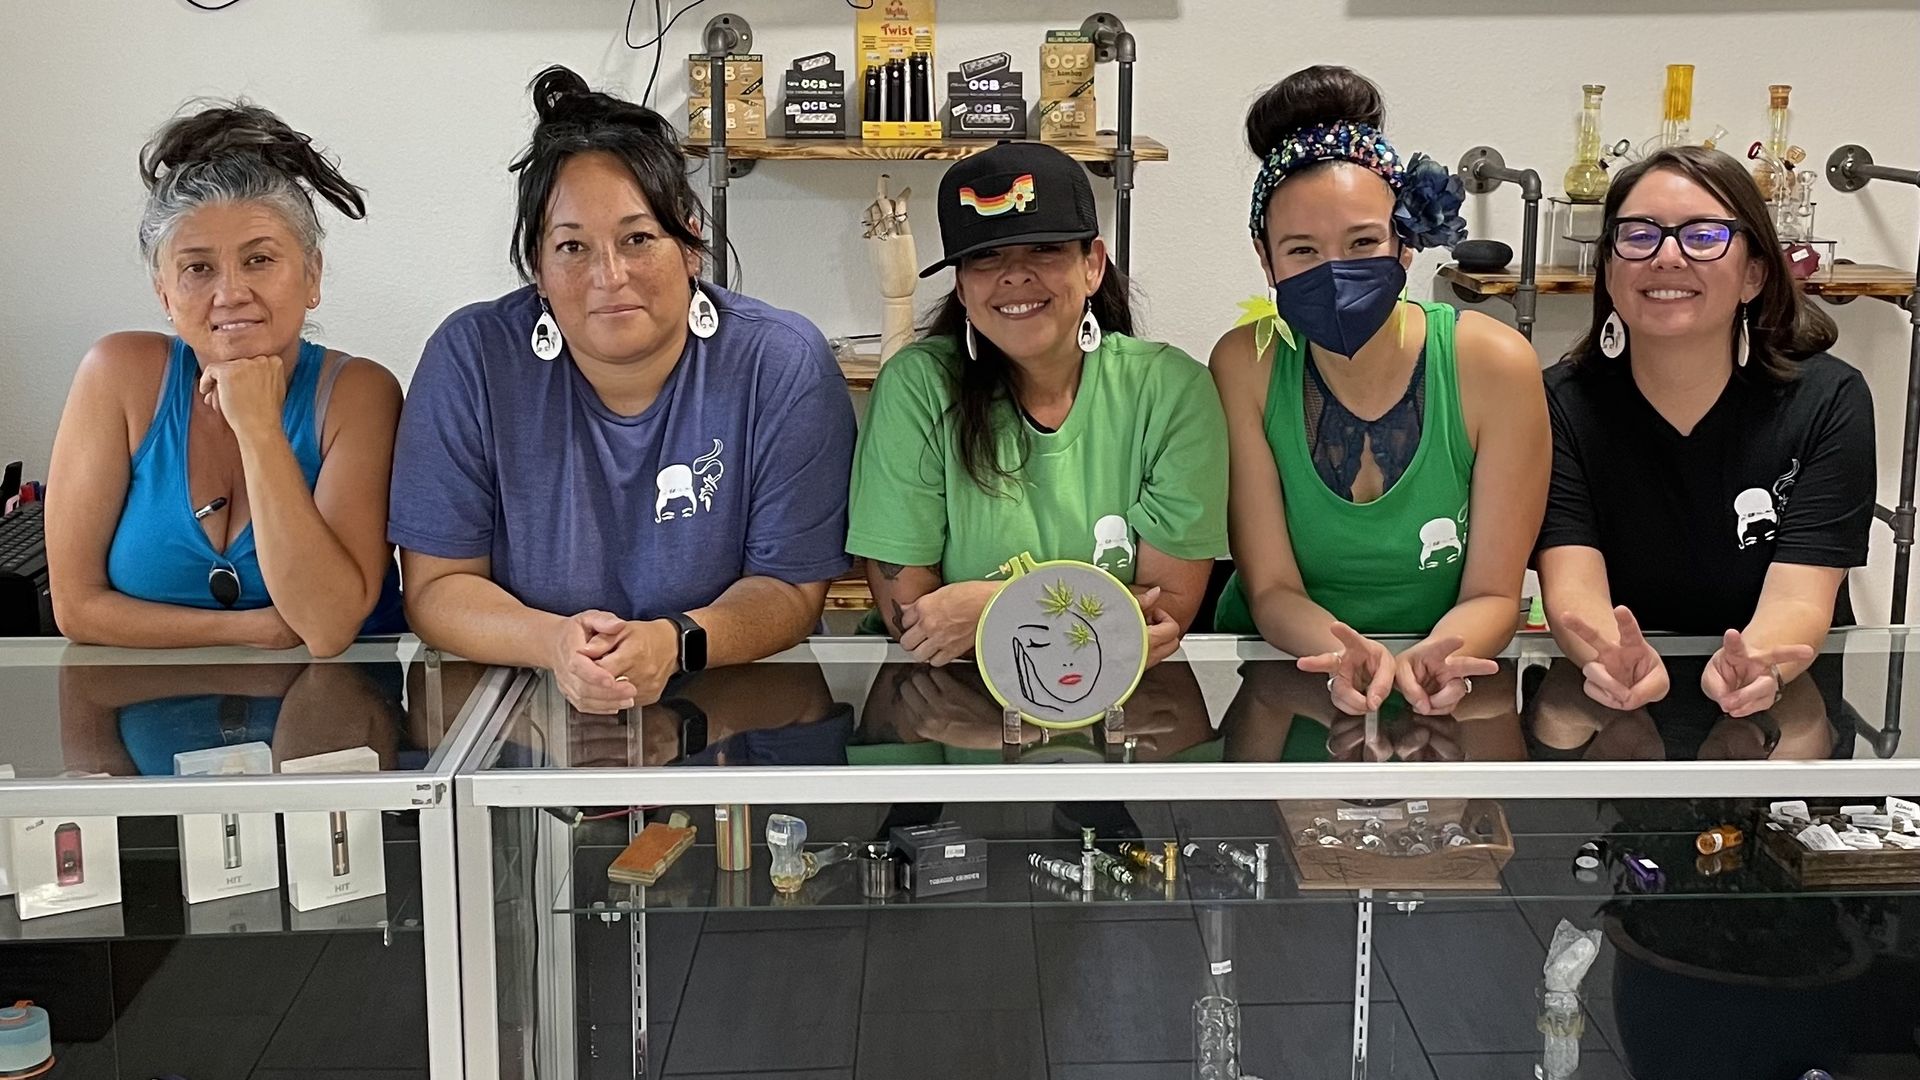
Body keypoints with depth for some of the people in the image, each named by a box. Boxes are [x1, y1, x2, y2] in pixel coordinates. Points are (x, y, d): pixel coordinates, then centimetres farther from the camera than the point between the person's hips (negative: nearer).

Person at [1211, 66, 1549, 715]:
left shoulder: (1493, 365, -10)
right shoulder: (1245, 367, -8)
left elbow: (1492, 595, -7)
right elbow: (1272, 589, -7)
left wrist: (1430, 660, -27)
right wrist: (1348, 657, -27)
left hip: (1447, 701, 0)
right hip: (1278, 678, 0)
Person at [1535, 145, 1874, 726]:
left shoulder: (1827, 400, -3)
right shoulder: (1561, 404, -4)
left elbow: (1799, 597, -13)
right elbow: (1572, 586, -15)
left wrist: (1756, 669, -37)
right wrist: (1616, 662, -39)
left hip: (1782, 705, 0)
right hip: (1610, 702, 0)